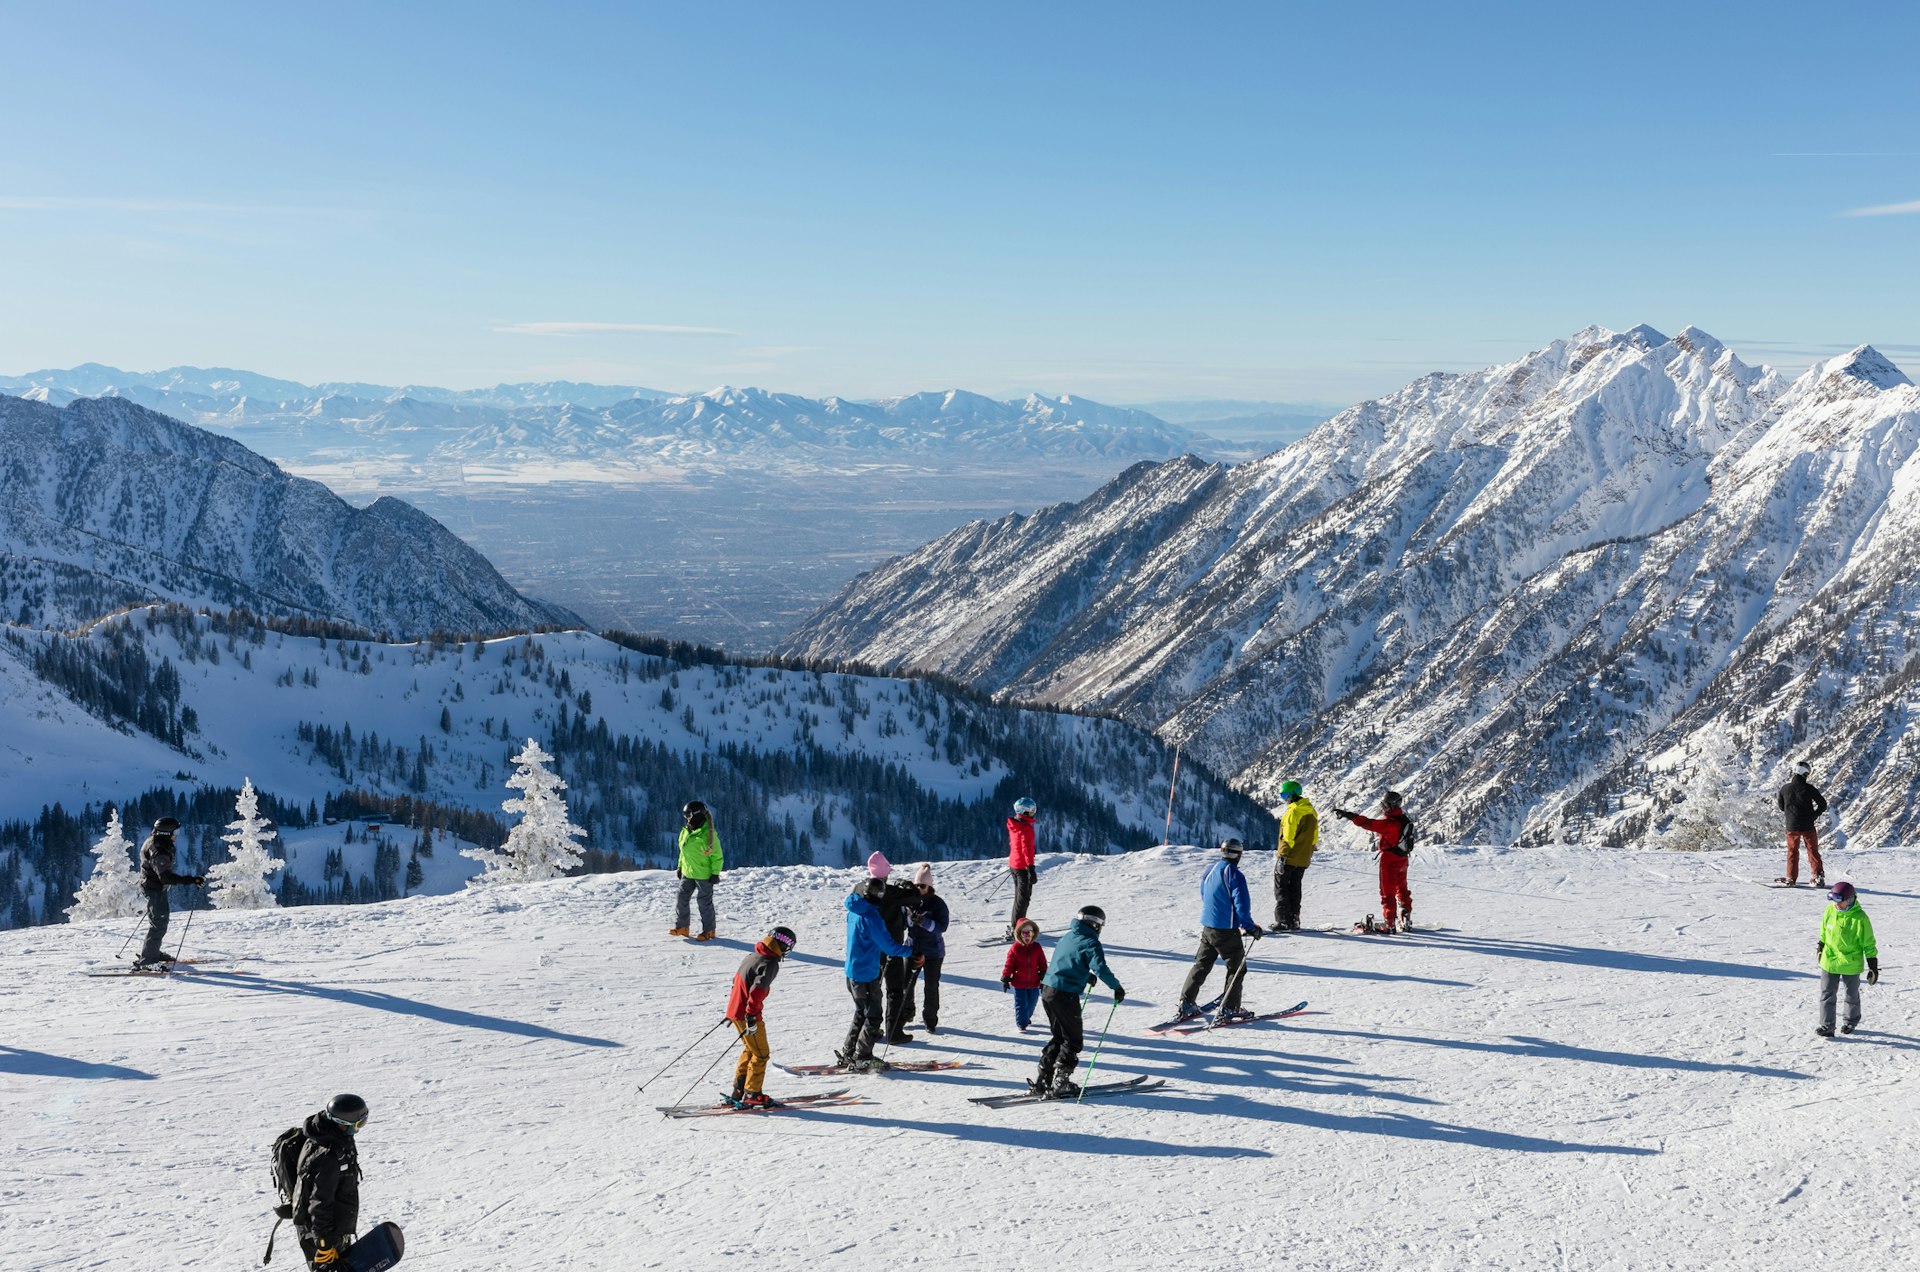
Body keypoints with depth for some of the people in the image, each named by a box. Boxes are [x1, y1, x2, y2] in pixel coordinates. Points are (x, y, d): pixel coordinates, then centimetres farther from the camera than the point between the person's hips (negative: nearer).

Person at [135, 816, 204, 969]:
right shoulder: (159, 851, -28)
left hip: (157, 887, 11)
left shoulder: (154, 841, 3)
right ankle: (147, 959, -2)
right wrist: (191, 880, -37)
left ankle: (153, 952, 36)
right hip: (154, 889, -11)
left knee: (162, 918, 23)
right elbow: (165, 876, -34)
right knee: (159, 924, -7)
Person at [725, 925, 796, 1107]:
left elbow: (737, 980, 22)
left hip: (735, 1009, 9)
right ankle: (751, 1096, 5)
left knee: (750, 1050, 22)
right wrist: (752, 1016, -27)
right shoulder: (770, 963, -18)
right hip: (747, 1014, -9)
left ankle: (739, 1091, 24)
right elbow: (757, 990, -29)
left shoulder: (752, 956, 10)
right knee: (761, 1054, 3)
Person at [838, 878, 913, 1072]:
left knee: (862, 1013, 21)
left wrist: (883, 953, 14)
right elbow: (888, 945, -18)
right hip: (866, 974, -9)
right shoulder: (870, 916, -23)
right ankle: (862, 1059, 7)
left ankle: (847, 1053, 28)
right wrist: (911, 950, -6)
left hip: (852, 972, 9)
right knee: (873, 1017, 2)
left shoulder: (854, 911, 5)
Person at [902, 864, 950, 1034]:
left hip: (933, 952, -3)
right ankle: (905, 1014, 27)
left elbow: (942, 927, -18)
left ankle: (930, 1020, 17)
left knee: (931, 987, 4)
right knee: (906, 983, 7)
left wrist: (923, 921, -30)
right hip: (913, 948, 3)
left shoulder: (938, 903, -11)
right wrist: (910, 917, -25)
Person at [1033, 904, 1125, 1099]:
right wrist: (1117, 987, -10)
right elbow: (1100, 968, -22)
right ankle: (1060, 1084, -1)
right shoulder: (1090, 943, -9)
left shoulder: (1067, 938, 16)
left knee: (1059, 1036, 20)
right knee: (1073, 1040, 4)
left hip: (1047, 991, 8)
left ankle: (1043, 1081, 20)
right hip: (1065, 995, -8)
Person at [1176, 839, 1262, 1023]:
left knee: (1201, 965, 16)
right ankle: (1229, 1009, 3)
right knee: (1237, 968, 6)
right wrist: (1250, 927, -8)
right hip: (1227, 930, -7)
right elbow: (1242, 904, -19)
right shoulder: (1234, 875, -16)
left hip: (1207, 928, 7)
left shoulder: (1209, 872, 7)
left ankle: (1186, 1003, 12)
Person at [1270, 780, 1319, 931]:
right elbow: (1314, 837, 15)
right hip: (1303, 860, 8)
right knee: (1295, 889, 15)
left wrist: (1282, 856, -16)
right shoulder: (1312, 812, 9)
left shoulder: (1293, 812, -18)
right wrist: (1308, 853, 22)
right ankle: (1294, 920, 16)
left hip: (1289, 859, -8)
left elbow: (1288, 837, -20)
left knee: (1281, 889, 0)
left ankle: (1283, 921, -3)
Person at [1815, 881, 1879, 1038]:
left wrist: (1873, 967, -8)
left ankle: (1852, 1021, 37)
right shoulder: (1830, 910, -7)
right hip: (1829, 961, 3)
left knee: (1852, 994, 17)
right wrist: (1821, 948, 21)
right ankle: (1826, 1026, 6)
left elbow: (1869, 944, -10)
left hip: (1850, 963, -3)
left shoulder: (1859, 918, -19)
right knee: (1827, 994, 1)